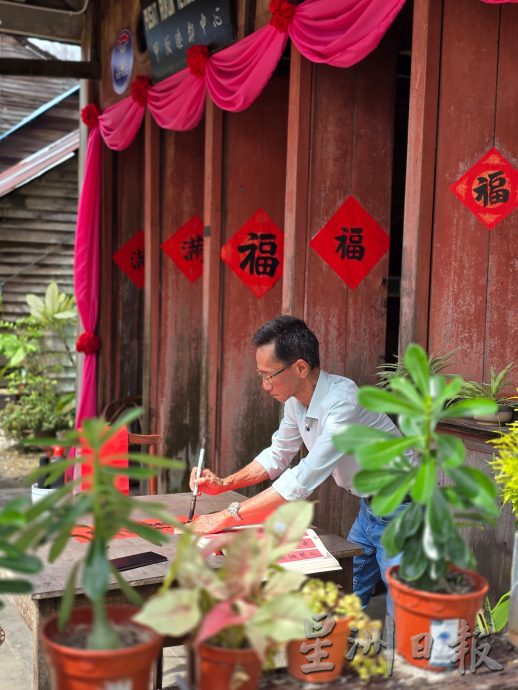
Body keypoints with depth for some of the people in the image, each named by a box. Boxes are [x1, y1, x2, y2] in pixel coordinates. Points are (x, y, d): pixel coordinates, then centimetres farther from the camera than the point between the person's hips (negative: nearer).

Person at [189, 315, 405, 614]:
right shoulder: (297, 401, -4)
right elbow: (277, 456, 11)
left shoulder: (342, 402, -31)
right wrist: (223, 484, -3)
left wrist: (226, 518, -28)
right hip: (369, 508, 8)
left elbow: (302, 482, -33)